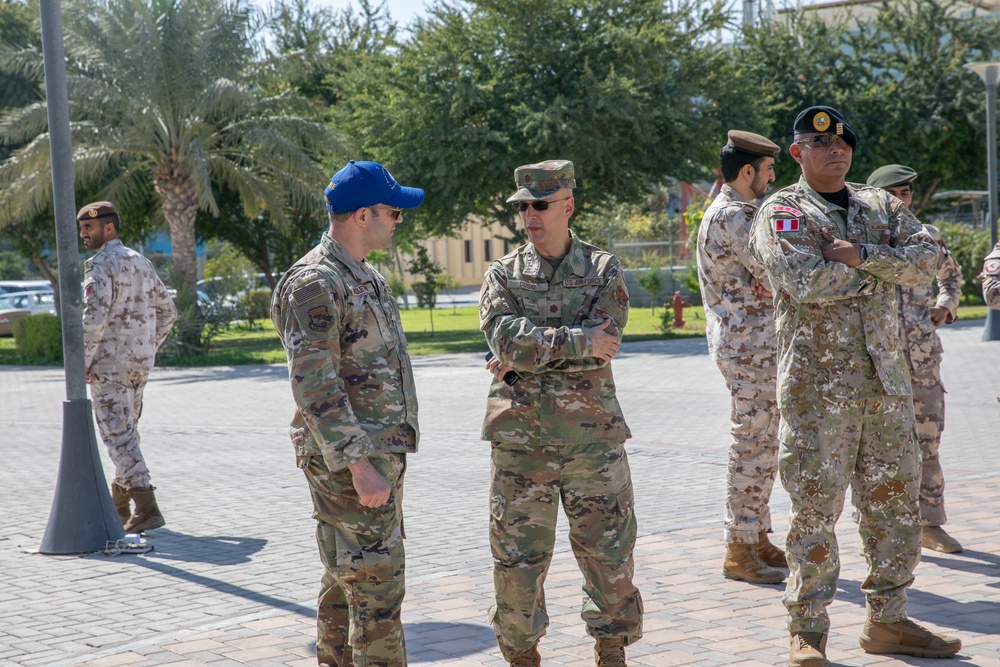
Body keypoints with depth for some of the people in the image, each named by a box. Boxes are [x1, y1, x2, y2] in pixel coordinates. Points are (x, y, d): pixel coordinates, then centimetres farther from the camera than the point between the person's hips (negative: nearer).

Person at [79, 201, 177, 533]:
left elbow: (94, 317, -24)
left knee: (118, 436, -6)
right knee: (126, 432, 18)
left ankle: (147, 509, -13)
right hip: (139, 365, 8)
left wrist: (82, 362, -14)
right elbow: (167, 312, 17)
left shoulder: (100, 265, -13)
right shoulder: (141, 262, 13)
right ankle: (118, 506, 27)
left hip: (108, 365, -8)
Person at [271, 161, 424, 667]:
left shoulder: (367, 277, 15)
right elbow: (315, 387, -22)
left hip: (378, 453, 10)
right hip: (347, 459, -10)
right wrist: (359, 466, -26)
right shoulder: (314, 284, -17)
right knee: (376, 585, -8)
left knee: (346, 579, 15)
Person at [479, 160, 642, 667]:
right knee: (516, 556, 5)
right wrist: (576, 342, -18)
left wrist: (528, 355, -11)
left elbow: (603, 346, -11)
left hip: (592, 435, 0)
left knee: (608, 551, 5)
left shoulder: (604, 271, 4)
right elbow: (506, 336, -12)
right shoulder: (502, 275, 6)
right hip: (519, 439, 1)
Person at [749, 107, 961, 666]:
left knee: (896, 499, 10)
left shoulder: (881, 206, 15)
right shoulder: (781, 213, -1)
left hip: (887, 378, 6)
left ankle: (888, 620, 22)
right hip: (817, 383, -5)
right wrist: (880, 267, -5)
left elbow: (928, 260, -1)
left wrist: (863, 255, -14)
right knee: (816, 505, -4)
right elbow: (806, 282, -18)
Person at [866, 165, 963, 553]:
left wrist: (946, 305, 11)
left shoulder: (927, 237, 10)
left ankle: (930, 523, 15)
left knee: (928, 437, 6)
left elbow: (951, 274, 27)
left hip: (923, 351, 4)